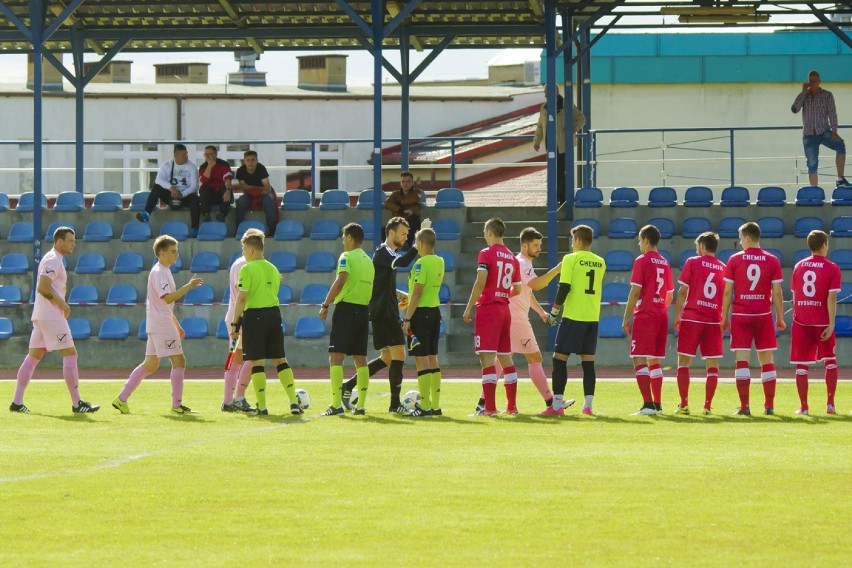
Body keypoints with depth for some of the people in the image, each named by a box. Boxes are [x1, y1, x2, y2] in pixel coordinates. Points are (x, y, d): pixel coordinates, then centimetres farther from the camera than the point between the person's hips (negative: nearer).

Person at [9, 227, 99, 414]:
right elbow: (42, 287, -23)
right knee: (70, 355, -7)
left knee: (33, 357, 7)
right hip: (52, 316, -10)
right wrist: (62, 304, -17)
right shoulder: (53, 260, -13)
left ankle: (17, 402, 5)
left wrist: (62, 304, 14)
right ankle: (77, 403, -6)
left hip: (40, 317, 10)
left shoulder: (53, 259, 19)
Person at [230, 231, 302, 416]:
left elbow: (242, 298, -14)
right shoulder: (273, 269, 11)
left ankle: (262, 406, -3)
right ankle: (294, 402, 3)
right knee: (280, 360, 10)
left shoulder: (247, 270, -9)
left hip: (254, 315, -6)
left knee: (257, 362, -1)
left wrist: (235, 323, -11)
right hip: (274, 313, 6)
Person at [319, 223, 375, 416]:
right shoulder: (369, 261, 16)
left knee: (336, 357, -7)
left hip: (346, 308, -7)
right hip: (363, 310, 7)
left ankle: (336, 404, -15)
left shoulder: (347, 257, -7)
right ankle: (360, 405, 7)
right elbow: (370, 288, 16)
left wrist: (325, 305, -17)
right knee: (360, 359, 9)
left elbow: (340, 281, -20)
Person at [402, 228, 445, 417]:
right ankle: (435, 405, 15)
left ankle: (425, 407, -8)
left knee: (421, 359, -7)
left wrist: (407, 318, -16)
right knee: (432, 358, 13)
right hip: (435, 311, 8)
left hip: (421, 312, -8)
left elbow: (417, 293, -19)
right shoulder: (439, 262, 10)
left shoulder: (421, 263, -15)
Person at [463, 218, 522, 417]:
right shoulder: (512, 258, 11)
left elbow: (480, 282, -17)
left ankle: (490, 408, -14)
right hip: (505, 310, 7)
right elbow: (517, 289, 15)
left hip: (488, 309, -7)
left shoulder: (486, 254, -8)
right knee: (505, 358, 13)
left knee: (487, 358, -9)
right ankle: (512, 406, 15)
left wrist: (469, 308, -12)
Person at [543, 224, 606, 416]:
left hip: (573, 316, -6)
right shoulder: (600, 262, 10)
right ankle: (588, 405, 4)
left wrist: (554, 312, -3)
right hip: (593, 317, 6)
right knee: (588, 361, 7)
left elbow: (564, 288, -12)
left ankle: (557, 405, -7)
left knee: (559, 358, -2)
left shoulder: (571, 259, -7)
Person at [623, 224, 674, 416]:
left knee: (639, 360, -8)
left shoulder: (642, 261, -8)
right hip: (662, 315, 7)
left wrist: (626, 317, -8)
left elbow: (635, 292, -12)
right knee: (655, 361, 13)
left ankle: (648, 404, -17)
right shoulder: (665, 263, 13)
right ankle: (657, 404, 13)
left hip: (645, 315, -7)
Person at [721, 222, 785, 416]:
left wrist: (725, 317, 5)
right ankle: (769, 406, 9)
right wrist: (780, 318, 7)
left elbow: (727, 292, -2)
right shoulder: (772, 261, 1)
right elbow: (777, 293, 0)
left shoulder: (735, 260, -2)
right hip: (764, 316, 1)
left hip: (741, 316, -1)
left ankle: (744, 406, -7)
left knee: (742, 360, -2)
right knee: (767, 361, 9)